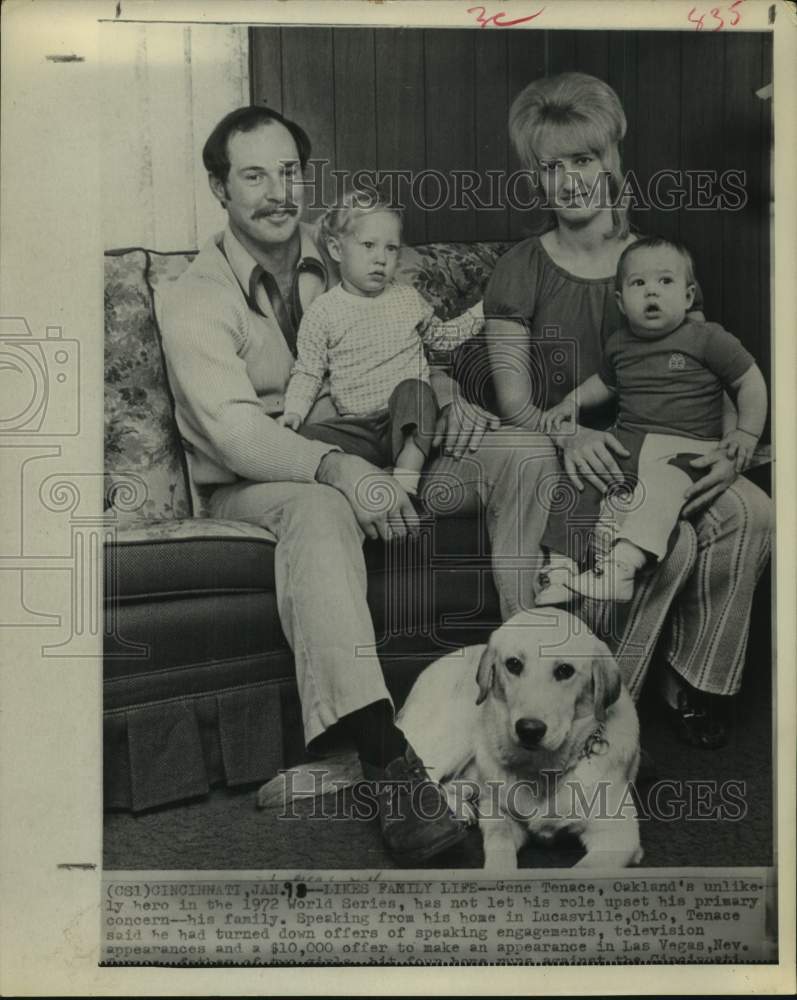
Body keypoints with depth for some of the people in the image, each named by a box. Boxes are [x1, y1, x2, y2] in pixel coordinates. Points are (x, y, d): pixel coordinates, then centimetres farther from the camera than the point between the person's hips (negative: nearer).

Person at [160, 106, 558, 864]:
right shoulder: (196, 298, -6)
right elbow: (232, 427, -21)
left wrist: (446, 398, -6)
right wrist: (338, 469, -39)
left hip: (368, 460, 6)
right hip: (253, 484, -5)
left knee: (526, 453, -13)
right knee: (320, 509, -43)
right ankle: (385, 760, -46)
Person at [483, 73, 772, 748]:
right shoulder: (522, 270, 3)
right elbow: (514, 400, -3)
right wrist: (571, 434, -25)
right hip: (564, 458, -3)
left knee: (753, 514, -25)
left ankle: (696, 682, -5)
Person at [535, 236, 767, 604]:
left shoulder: (708, 339, -1)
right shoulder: (619, 344, 14)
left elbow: (750, 382, 3)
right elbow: (605, 381, 33)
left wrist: (747, 432, -8)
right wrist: (571, 402, 18)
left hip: (685, 447, -5)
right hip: (626, 440, 5)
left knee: (658, 488, -35)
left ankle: (622, 563, -49)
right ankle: (561, 565, -15)